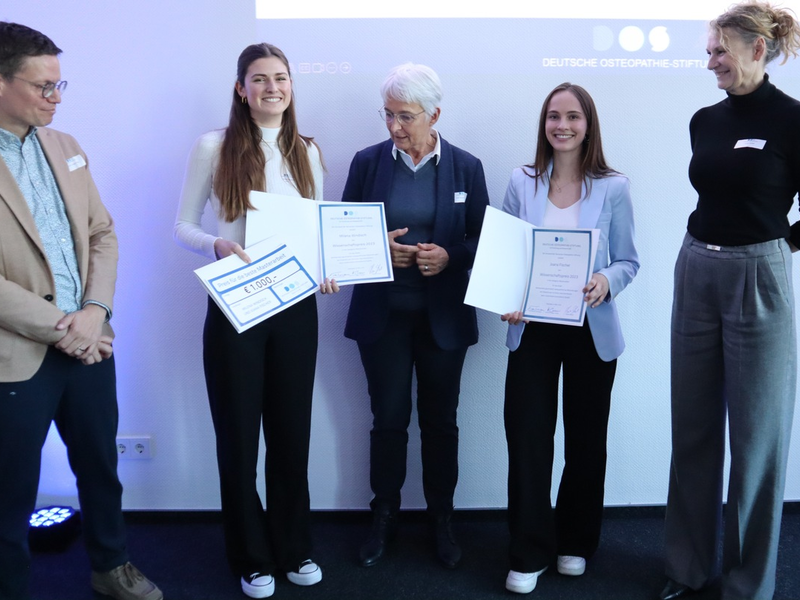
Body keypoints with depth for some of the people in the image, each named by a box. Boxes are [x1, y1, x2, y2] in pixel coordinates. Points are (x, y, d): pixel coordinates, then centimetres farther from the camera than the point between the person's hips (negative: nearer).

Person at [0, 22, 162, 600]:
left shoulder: (65, 147, 8)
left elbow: (103, 234, 8)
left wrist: (94, 312, -7)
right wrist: (57, 328, -16)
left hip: (88, 344, 6)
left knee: (101, 467, 21)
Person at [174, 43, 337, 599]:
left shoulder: (307, 152, 7)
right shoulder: (214, 147, -3)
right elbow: (183, 225, 0)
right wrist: (215, 244, -21)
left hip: (296, 306, 3)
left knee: (292, 431, 12)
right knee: (238, 434, 8)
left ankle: (294, 548, 32)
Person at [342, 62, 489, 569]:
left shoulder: (466, 167, 1)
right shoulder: (368, 162, 1)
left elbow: (484, 238, 3)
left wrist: (450, 255, -17)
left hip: (442, 316, 0)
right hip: (383, 313, 0)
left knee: (440, 420, 11)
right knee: (389, 418, 7)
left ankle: (442, 518, 28)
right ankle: (385, 517, 26)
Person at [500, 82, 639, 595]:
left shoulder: (613, 188, -2)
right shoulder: (522, 183, 2)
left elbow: (628, 261, 0)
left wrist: (606, 282, -22)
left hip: (591, 331, 0)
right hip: (532, 328, 1)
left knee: (586, 438, 12)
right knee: (528, 439, -1)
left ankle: (575, 543, 33)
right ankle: (530, 554, 15)